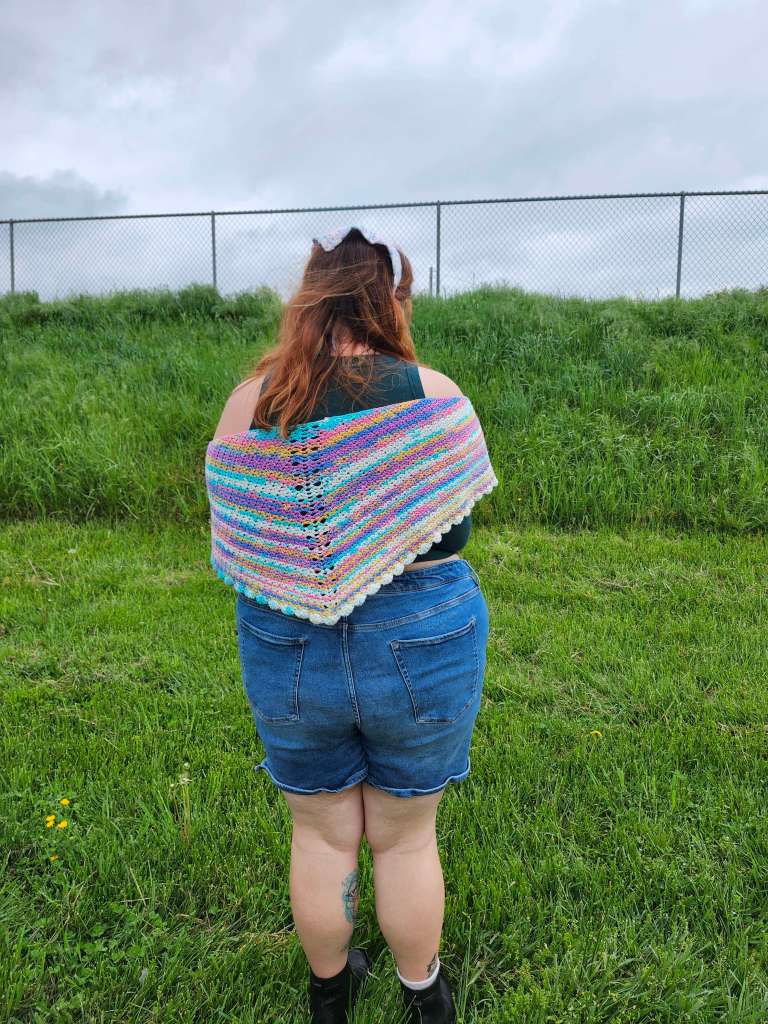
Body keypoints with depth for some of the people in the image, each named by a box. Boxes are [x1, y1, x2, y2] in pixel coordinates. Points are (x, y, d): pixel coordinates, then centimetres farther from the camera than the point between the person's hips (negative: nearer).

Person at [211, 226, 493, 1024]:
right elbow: (460, 519, -1)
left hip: (288, 645, 1)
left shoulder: (254, 399, -8)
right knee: (406, 837, 22)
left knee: (321, 834, 23)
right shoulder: (435, 394, -12)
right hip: (422, 639, -1)